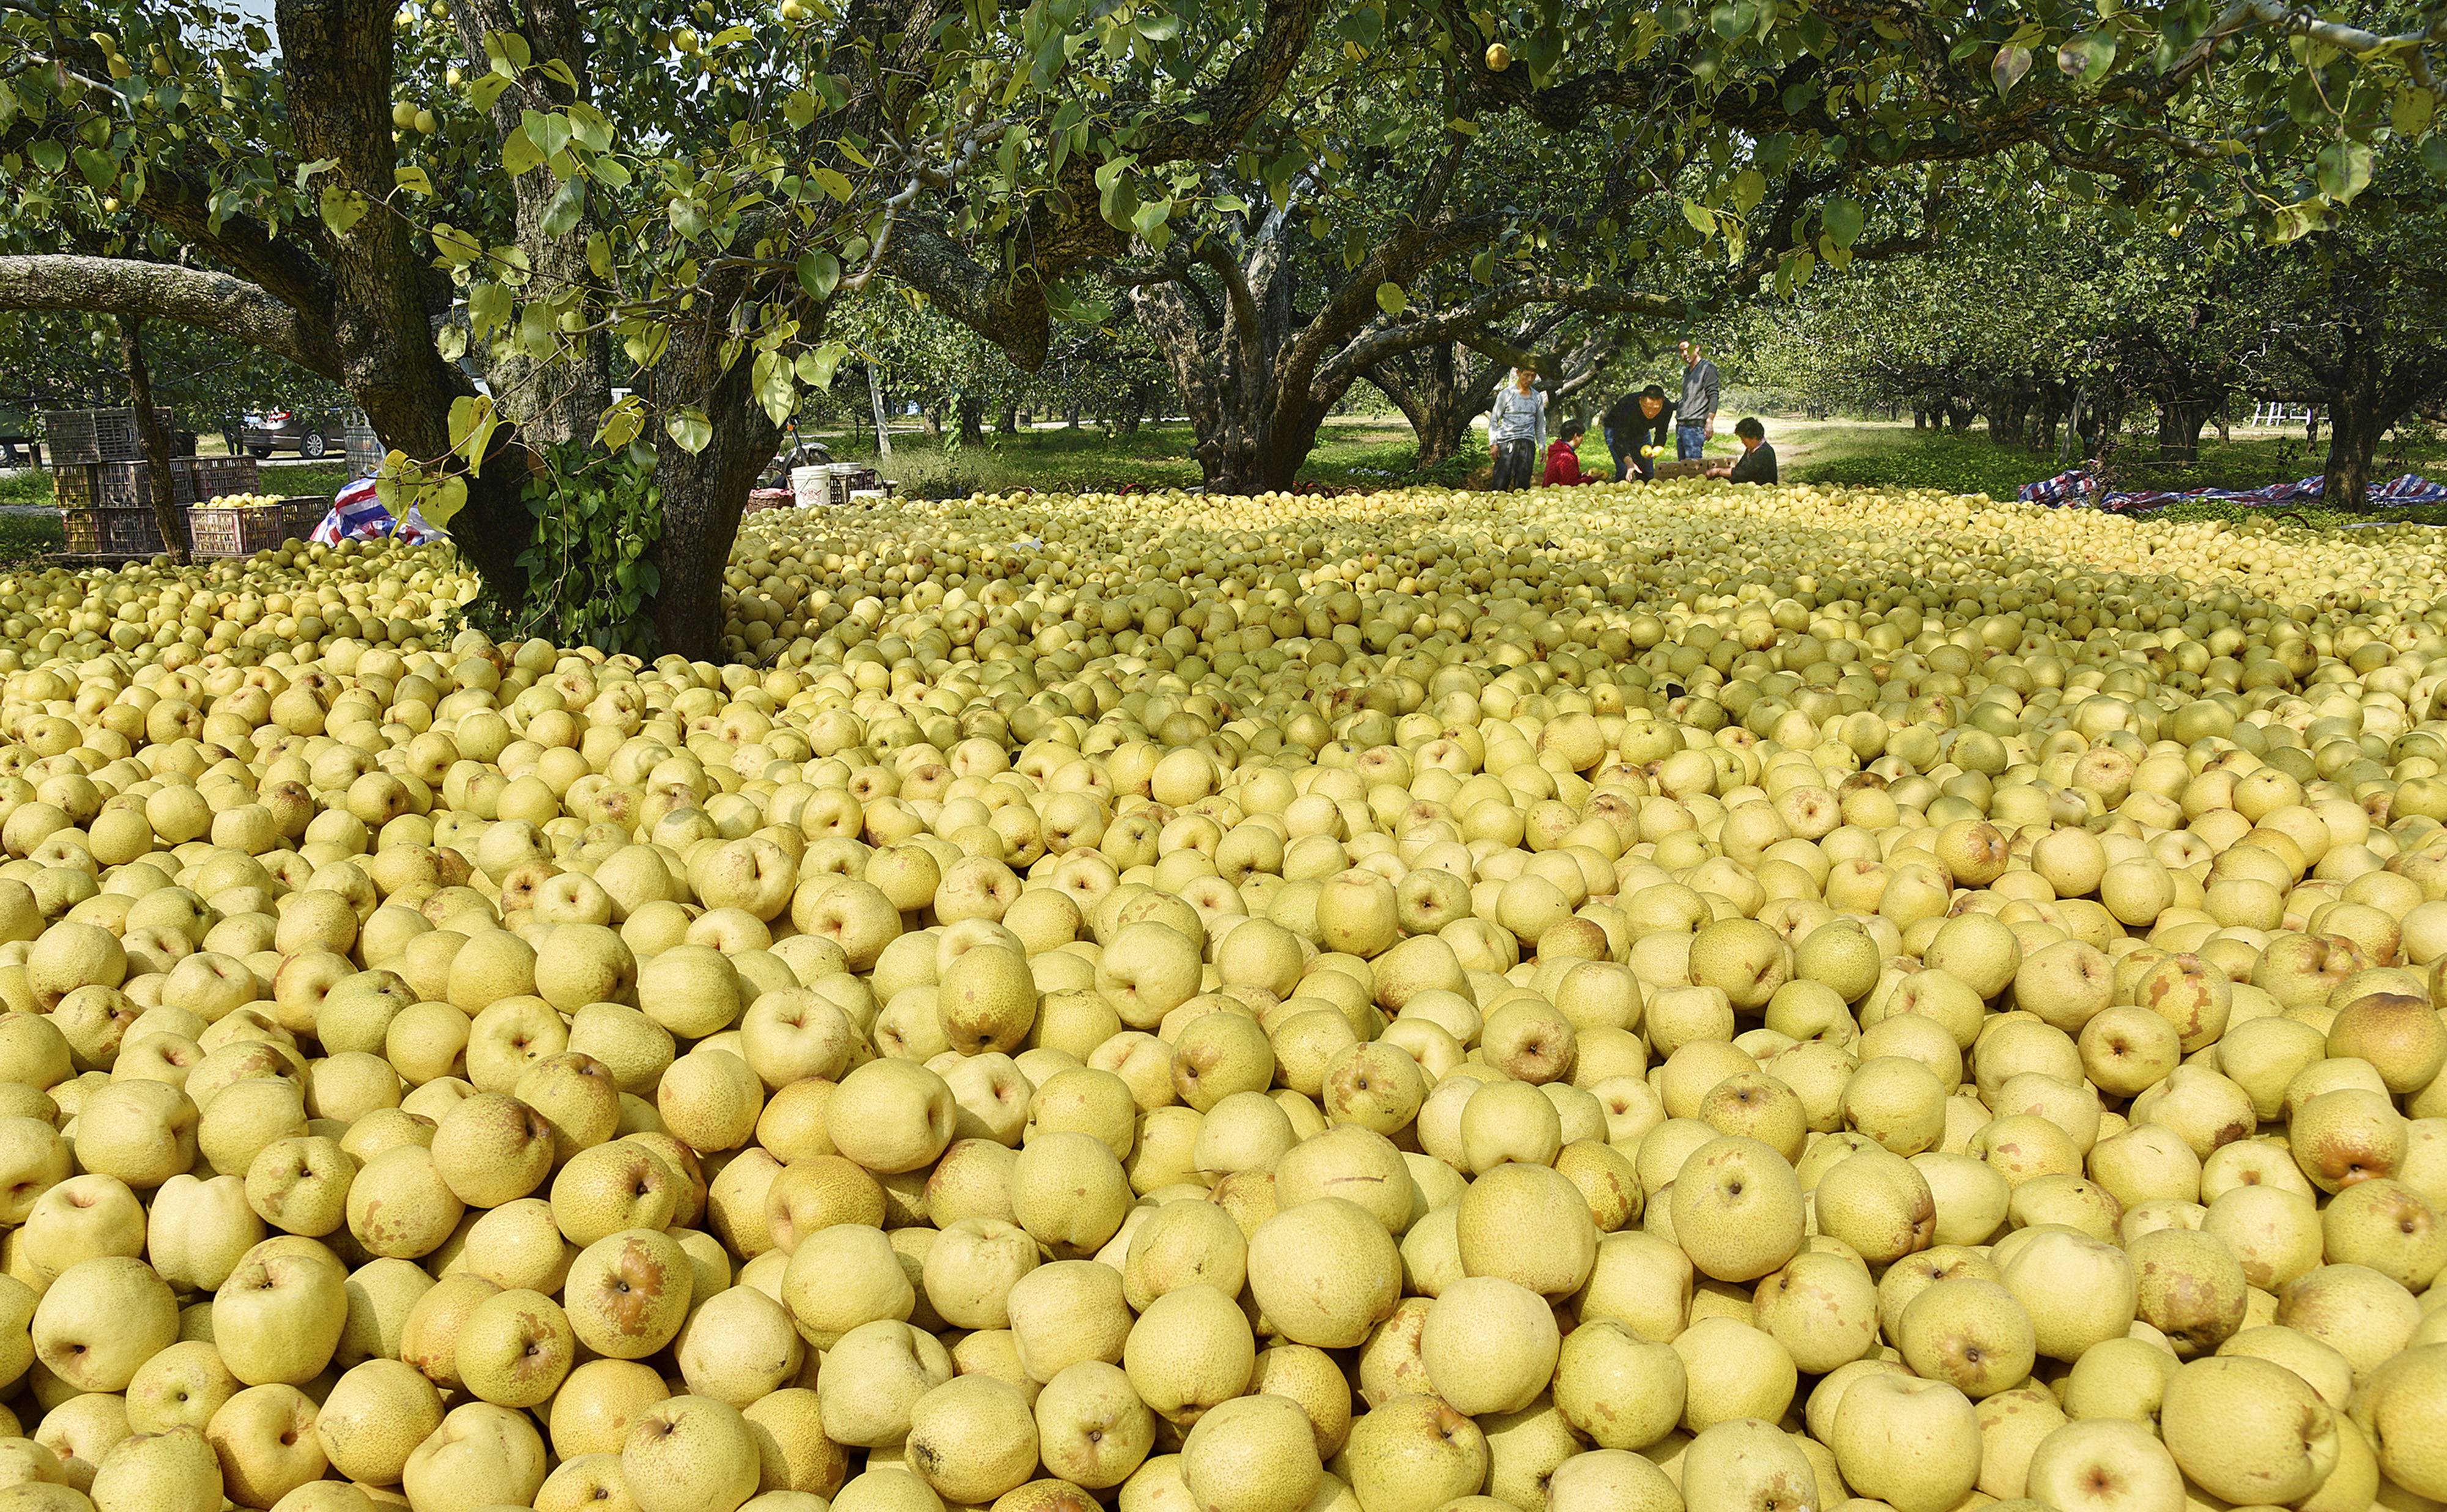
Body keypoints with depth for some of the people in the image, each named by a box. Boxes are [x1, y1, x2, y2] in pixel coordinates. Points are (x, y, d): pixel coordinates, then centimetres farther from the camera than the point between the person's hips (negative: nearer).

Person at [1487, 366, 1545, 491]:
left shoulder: (1538, 398, 13)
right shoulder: (1506, 394, 2)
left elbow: (1540, 424, 20)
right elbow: (1494, 420, 4)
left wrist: (1542, 447, 13)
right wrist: (1493, 444, -5)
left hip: (1528, 444, 3)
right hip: (1507, 442, -3)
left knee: (1523, 483, -1)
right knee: (1500, 483, -11)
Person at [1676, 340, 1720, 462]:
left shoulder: (1707, 368, -3)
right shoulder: (1687, 370, 22)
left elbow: (1713, 396, -10)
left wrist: (1710, 422, -17)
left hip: (1695, 426, -8)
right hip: (1681, 425, 8)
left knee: (1692, 463, -15)